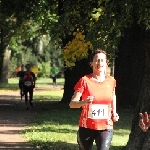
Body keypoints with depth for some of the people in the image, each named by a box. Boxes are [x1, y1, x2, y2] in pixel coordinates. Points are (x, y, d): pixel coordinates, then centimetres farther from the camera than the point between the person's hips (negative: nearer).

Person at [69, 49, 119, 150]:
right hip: (86, 128, -1)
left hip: (105, 128, 1)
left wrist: (114, 114, 9)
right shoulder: (84, 81, -8)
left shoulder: (111, 81, 1)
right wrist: (84, 102, -34)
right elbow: (72, 104, -13)